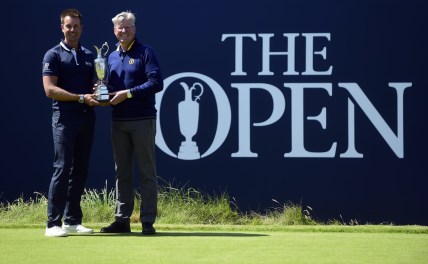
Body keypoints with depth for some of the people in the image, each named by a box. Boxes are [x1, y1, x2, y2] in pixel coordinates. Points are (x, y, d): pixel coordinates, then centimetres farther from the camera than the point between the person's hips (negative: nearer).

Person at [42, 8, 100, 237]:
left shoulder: (89, 56, 17)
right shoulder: (53, 55, -1)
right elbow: (50, 89, -10)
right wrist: (81, 98, -16)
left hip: (87, 117, 6)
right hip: (64, 117, -6)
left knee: (80, 171, 7)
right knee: (62, 169, -11)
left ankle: (72, 220, 12)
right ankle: (53, 223, -11)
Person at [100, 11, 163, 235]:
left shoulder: (145, 53, -4)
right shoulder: (112, 57, 15)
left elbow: (156, 83, -14)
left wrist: (128, 94, -18)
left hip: (142, 120, -6)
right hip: (118, 121, 6)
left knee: (147, 172, -3)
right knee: (122, 172, 9)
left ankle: (148, 221, -1)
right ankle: (122, 220, 14)